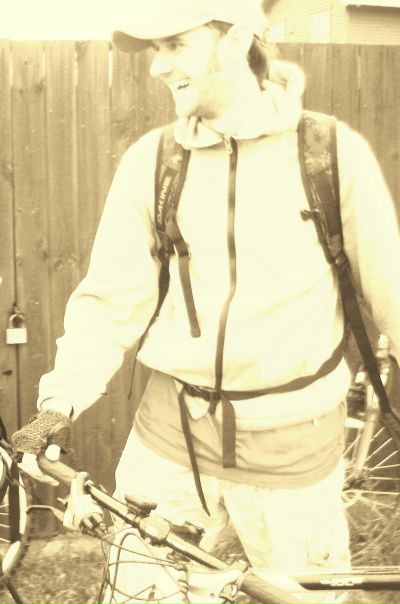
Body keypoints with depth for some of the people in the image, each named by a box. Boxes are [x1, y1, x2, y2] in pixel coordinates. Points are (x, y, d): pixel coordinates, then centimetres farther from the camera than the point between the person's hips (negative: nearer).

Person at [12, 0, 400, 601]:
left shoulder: (335, 151, -9)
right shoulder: (149, 161, -4)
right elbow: (110, 298, -3)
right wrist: (62, 401, -13)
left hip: (294, 447, -1)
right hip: (171, 436, 2)